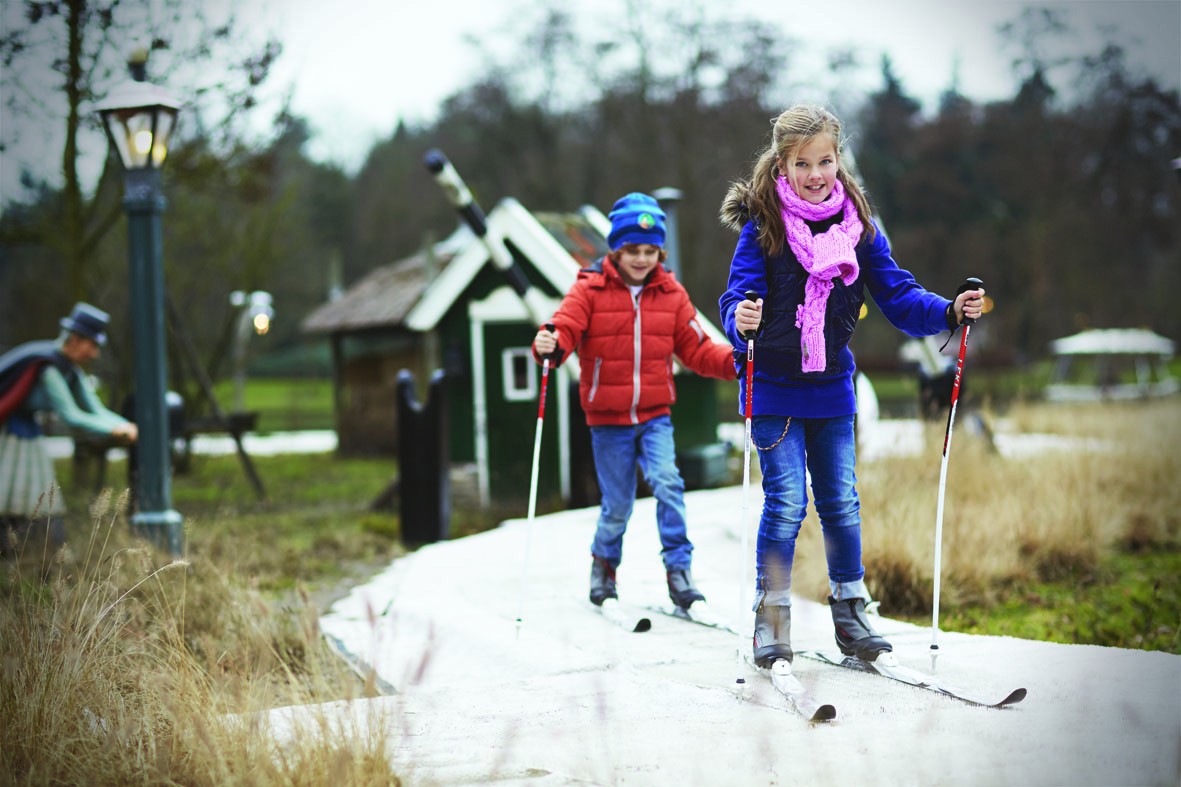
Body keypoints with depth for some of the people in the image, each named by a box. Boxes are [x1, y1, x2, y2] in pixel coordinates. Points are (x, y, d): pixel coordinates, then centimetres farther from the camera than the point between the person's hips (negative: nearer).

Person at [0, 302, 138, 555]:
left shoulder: (73, 371, 3)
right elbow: (71, 416, -30)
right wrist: (114, 429, -33)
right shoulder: (48, 368, -25)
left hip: (27, 435, 9)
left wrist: (125, 425, -19)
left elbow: (96, 410, -1)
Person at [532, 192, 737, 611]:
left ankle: (679, 570, -12)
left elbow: (697, 350, 6)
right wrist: (549, 346, -41)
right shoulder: (589, 288, -6)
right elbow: (565, 329, -18)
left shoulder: (671, 294, 3)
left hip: (655, 415, 2)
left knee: (667, 482, -20)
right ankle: (604, 563, 34)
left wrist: (737, 361, -10)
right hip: (607, 419, -2)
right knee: (617, 505, 6)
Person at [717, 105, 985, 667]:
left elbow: (895, 295, -1)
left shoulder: (858, 226, 0)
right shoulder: (762, 228, -10)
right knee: (786, 502, -5)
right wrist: (742, 320, -39)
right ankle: (771, 617, 8)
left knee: (841, 502, 10)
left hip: (832, 388, 4)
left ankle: (850, 613, 24)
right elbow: (738, 298, -16)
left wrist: (949, 311, -17)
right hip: (774, 388, -4)